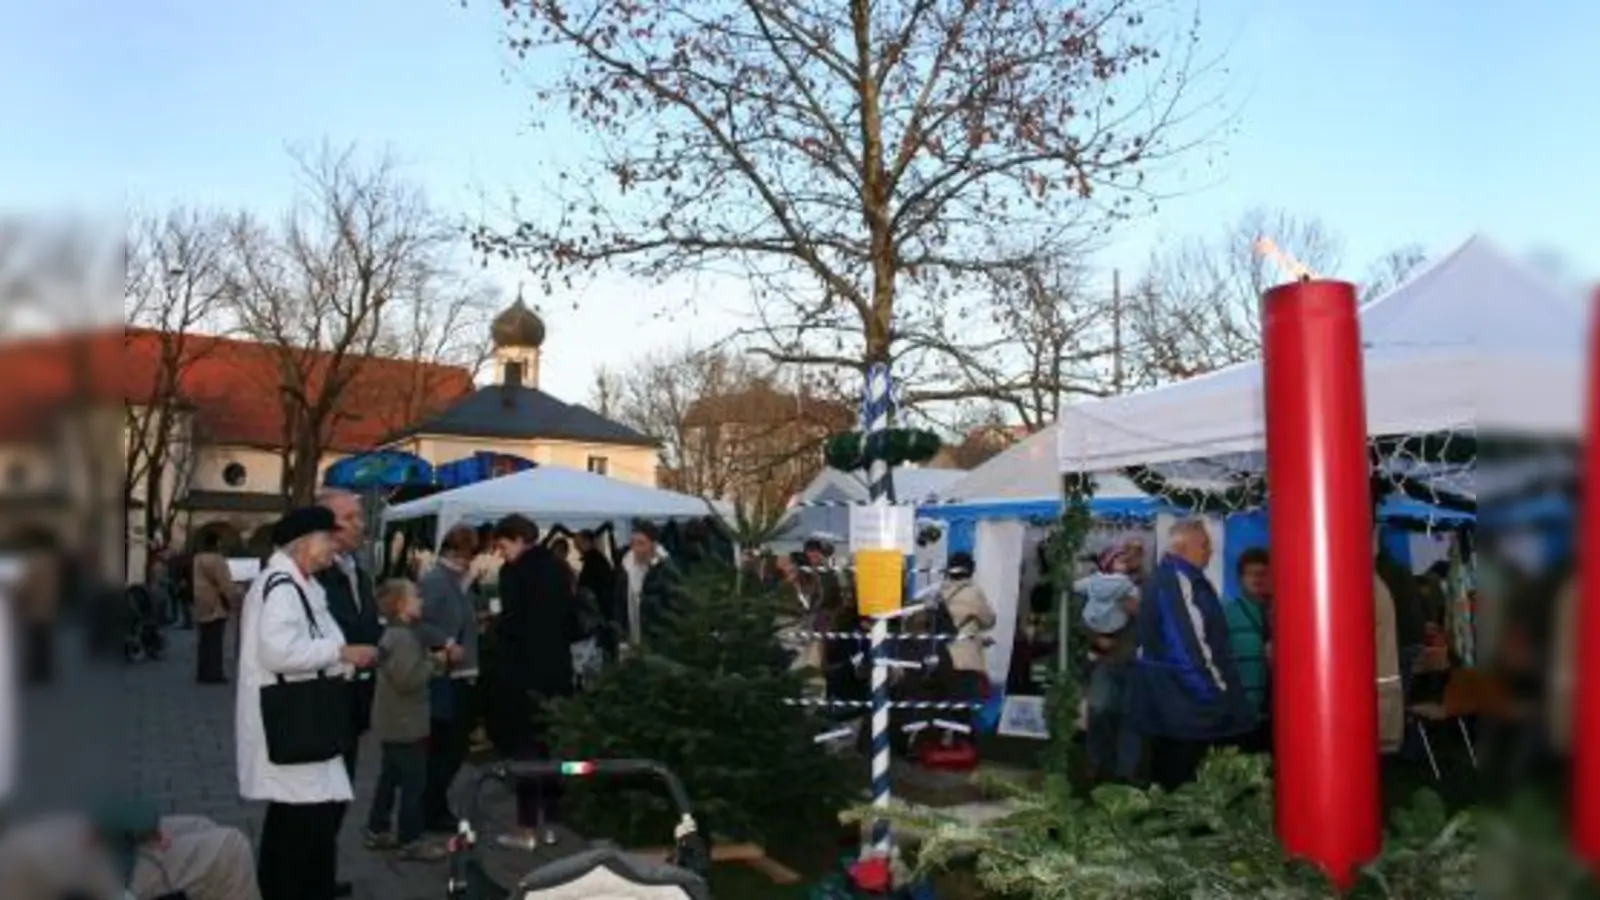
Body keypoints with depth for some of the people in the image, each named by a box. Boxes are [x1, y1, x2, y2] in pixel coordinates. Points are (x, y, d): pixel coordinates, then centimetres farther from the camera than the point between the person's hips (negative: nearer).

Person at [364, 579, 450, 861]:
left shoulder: (400, 633, 12)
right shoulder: (402, 638, -22)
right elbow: (408, 679, -29)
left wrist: (434, 658, 6)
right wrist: (435, 662, -18)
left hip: (395, 722, 11)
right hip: (404, 723, -11)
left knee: (390, 776, 19)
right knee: (414, 781, -5)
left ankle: (377, 830, 28)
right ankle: (410, 840, 1)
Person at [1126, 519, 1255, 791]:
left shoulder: (1161, 578, 16)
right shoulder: (1178, 580, -16)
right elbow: (1191, 641, -21)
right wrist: (1217, 689, -15)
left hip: (1164, 697, 10)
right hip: (1183, 699, -10)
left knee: (1167, 776, 13)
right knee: (1181, 783, -5)